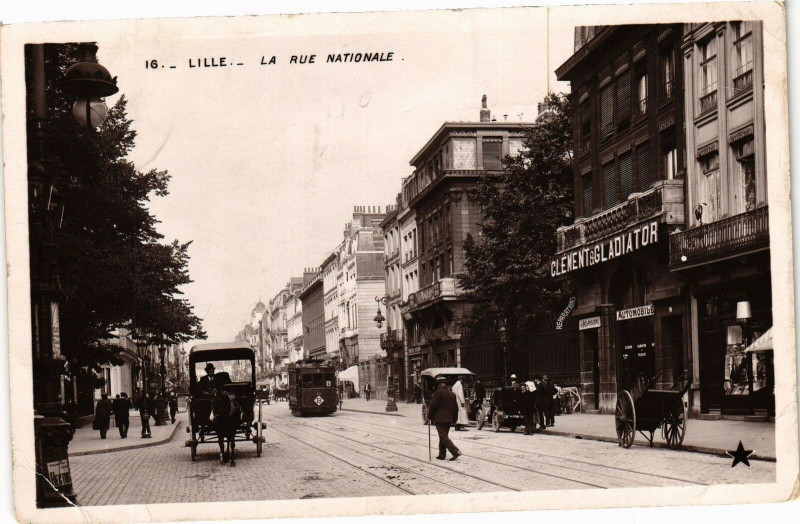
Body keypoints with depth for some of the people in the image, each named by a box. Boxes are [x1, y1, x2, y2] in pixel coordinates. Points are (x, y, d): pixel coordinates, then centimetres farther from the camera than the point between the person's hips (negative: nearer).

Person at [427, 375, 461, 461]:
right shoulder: (452, 394, 11)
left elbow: (433, 406, -13)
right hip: (448, 419, 7)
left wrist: (429, 417, -3)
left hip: (439, 419, -7)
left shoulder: (438, 393, -11)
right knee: (443, 436, 16)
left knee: (443, 437, -8)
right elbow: (456, 407, 14)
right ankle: (442, 455, 17)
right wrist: (454, 418, 21)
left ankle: (456, 452, -18)